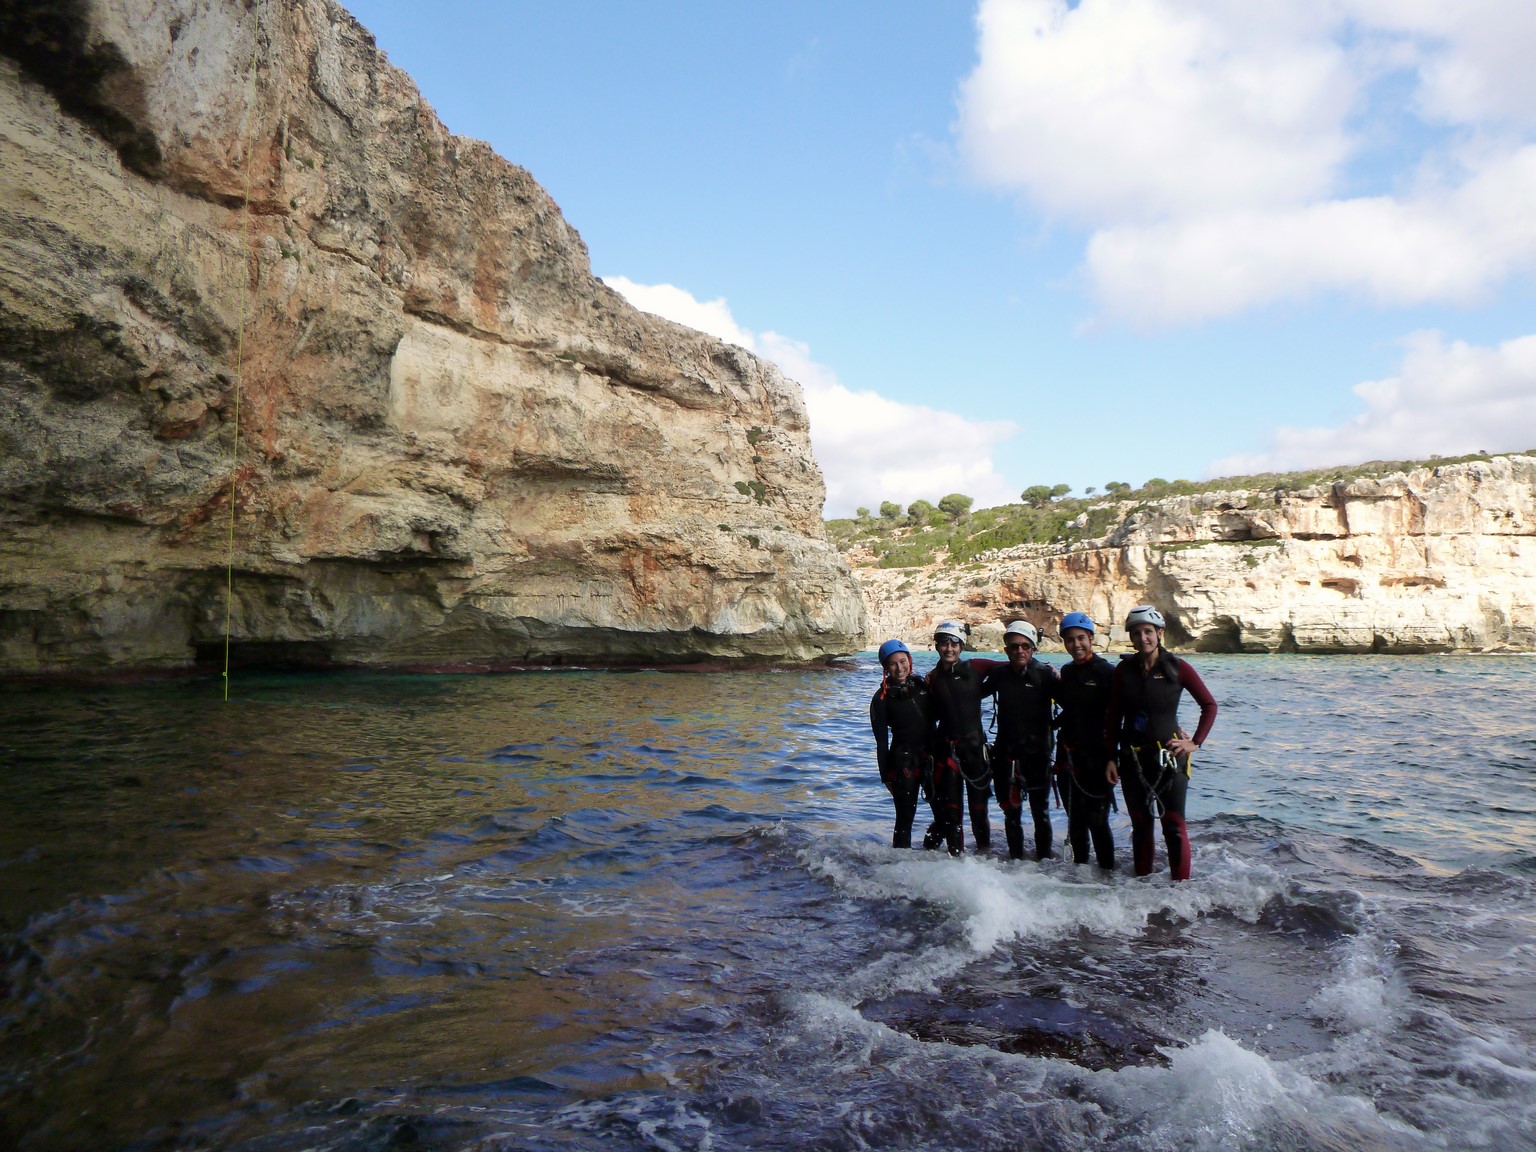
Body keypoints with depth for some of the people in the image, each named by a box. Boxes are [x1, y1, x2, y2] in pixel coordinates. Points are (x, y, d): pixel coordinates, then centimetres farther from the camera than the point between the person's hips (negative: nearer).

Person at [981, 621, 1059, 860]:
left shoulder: (1045, 673, -7)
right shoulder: (999, 674, 3)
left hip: (1037, 752, -3)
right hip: (1006, 752, 3)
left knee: (1040, 810, 4)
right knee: (1010, 810, 11)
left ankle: (1044, 855, 20)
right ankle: (1015, 856, 24)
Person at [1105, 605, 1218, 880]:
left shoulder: (1177, 668, -4)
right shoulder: (1124, 670, 3)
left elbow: (1209, 705, 4)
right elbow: (1113, 716, 6)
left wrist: (1195, 742, -2)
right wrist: (1111, 757, 3)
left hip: (1169, 755, -3)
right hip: (1132, 758, 3)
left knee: (1174, 825, -6)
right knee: (1140, 824, 10)